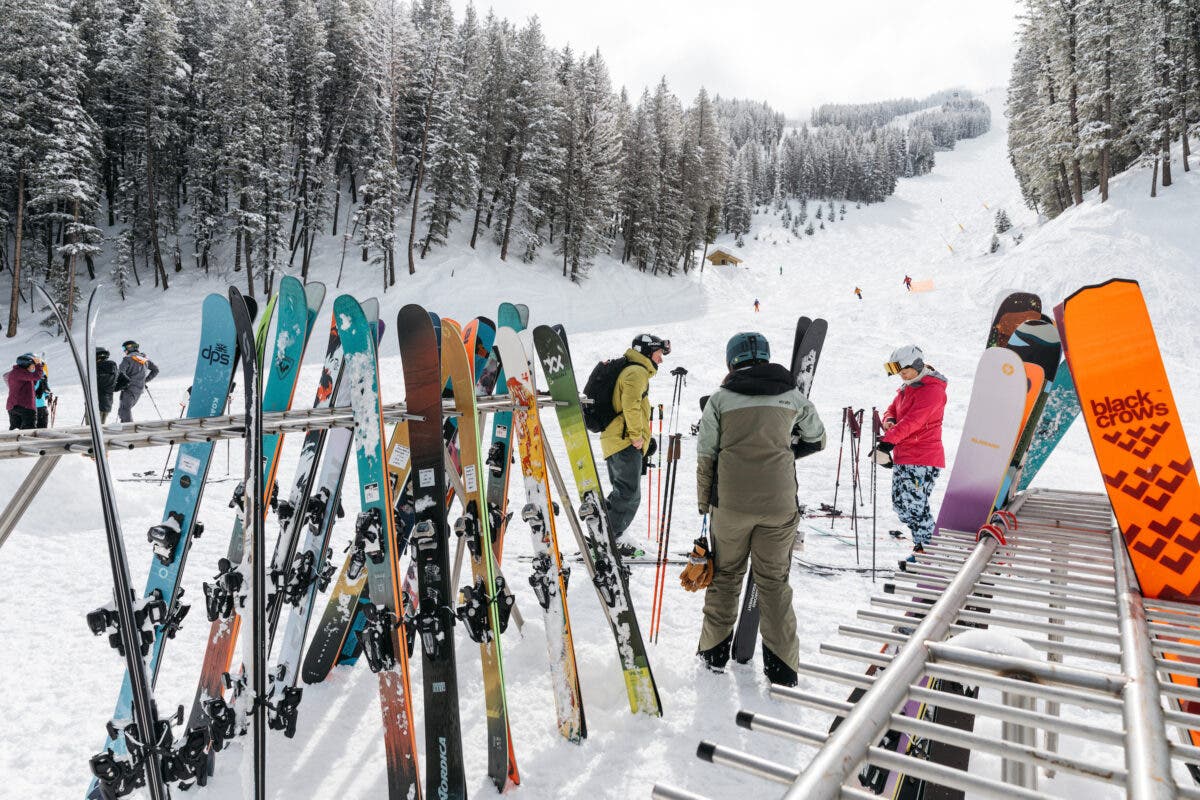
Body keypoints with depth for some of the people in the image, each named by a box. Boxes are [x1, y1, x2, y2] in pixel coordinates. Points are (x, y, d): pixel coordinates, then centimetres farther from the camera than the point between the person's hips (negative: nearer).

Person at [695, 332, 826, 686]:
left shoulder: (720, 398, -1)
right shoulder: (793, 396, 4)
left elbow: (705, 456, 0)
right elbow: (817, 440, 18)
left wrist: (705, 506, 10)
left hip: (731, 502, -1)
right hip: (779, 503, 1)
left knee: (725, 575, 15)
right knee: (774, 581, 11)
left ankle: (714, 651, 27)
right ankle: (782, 667, 16)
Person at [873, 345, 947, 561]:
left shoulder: (932, 389, -13)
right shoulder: (907, 387, 18)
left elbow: (912, 421, -23)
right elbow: (893, 409, 19)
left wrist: (887, 441, -30)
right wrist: (889, 421, -6)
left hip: (923, 461, -9)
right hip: (903, 457, 9)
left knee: (913, 505, -10)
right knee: (900, 504, 11)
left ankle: (926, 549, 4)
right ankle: (925, 542, 24)